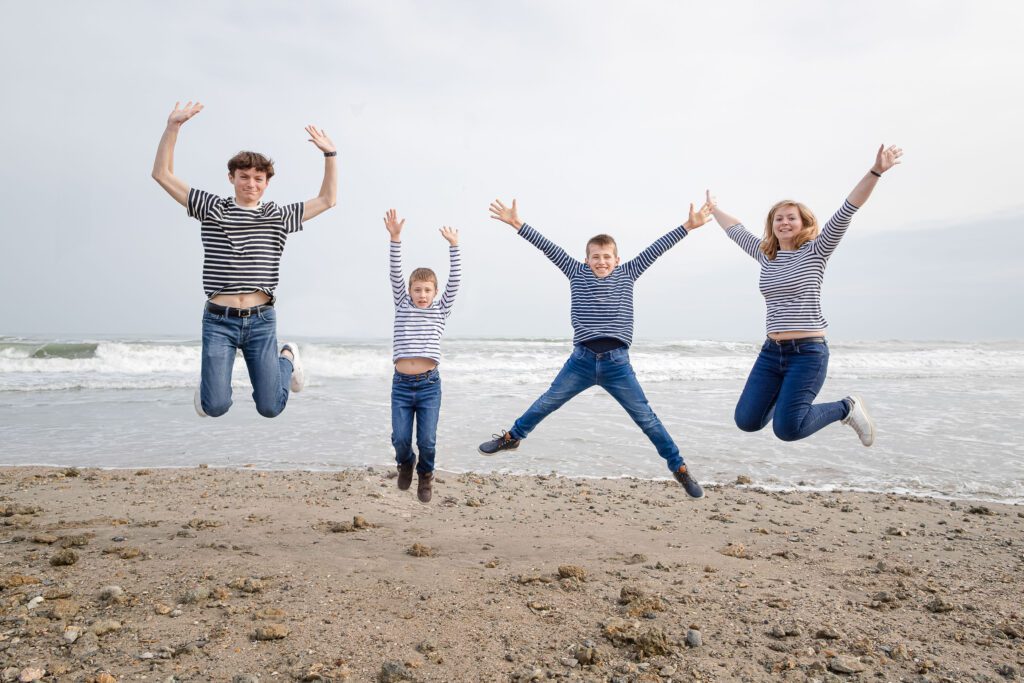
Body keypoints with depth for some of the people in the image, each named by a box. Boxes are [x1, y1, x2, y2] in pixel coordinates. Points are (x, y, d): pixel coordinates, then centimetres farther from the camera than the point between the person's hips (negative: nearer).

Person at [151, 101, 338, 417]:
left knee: (270, 408, 3)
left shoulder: (278, 217, 8)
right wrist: (172, 127, -6)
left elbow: (328, 199, 11)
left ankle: (288, 358, 36)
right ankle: (209, 380, 32)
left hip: (261, 321, 1)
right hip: (219, 320, -1)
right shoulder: (213, 209, 5)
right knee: (216, 407, -7)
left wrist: (330, 154, 4)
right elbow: (162, 174, 3)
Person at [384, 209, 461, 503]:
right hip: (401, 383, 1)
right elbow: (396, 274, -3)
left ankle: (425, 474, 29)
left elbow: (455, 280, -2)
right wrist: (395, 238, -15)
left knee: (427, 440, 0)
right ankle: (405, 464, 34)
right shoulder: (403, 306, 8)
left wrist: (453, 246, -11)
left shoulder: (441, 310, 7)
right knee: (400, 439, 1)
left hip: (429, 383, 0)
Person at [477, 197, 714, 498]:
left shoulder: (627, 274, 7)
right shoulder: (577, 272, 6)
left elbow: (655, 249, 3)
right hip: (581, 359, 1)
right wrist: (516, 223, -3)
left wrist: (688, 226, -1)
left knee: (646, 418, 4)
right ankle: (511, 437, 33)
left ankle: (679, 468, 16)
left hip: (617, 363, 0)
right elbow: (549, 248, 1)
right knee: (546, 403, 13)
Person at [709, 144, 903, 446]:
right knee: (747, 421, -1)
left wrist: (875, 172, -23)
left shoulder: (816, 251, -1)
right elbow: (737, 230, 28)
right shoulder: (765, 256, 12)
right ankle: (785, 394, 30)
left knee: (786, 429, -14)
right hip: (771, 352, 6)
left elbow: (846, 211, -13)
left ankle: (847, 408, 14)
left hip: (808, 352, -5)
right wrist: (714, 210, 40)